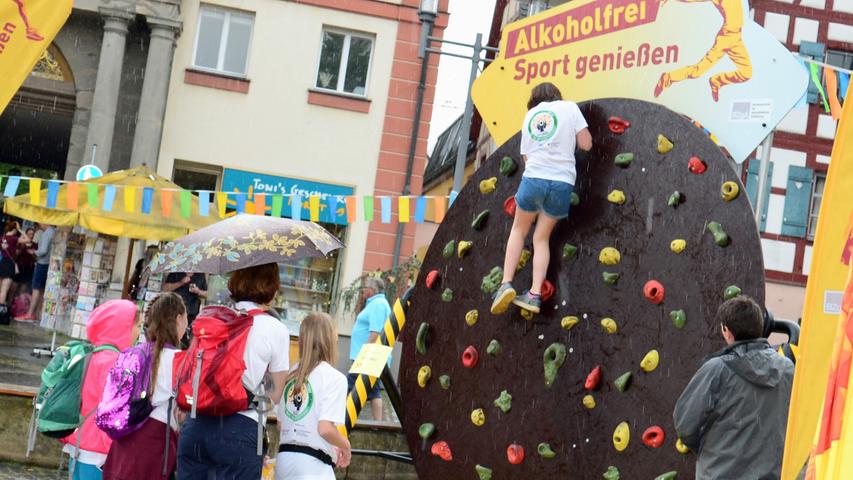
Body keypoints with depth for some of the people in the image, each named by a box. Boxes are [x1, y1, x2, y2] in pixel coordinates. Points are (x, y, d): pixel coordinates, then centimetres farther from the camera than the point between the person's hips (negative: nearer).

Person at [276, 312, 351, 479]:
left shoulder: (292, 375, 11)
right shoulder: (334, 377, -9)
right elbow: (325, 429, -18)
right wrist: (345, 446, 1)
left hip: (285, 458, 7)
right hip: (313, 464, -7)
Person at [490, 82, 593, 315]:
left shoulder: (529, 115, 18)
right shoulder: (569, 107, 10)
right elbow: (586, 144, 7)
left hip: (533, 178, 1)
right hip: (562, 182, -1)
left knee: (519, 230, 20)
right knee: (541, 238, 12)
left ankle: (506, 284, 5)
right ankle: (535, 295, 4)